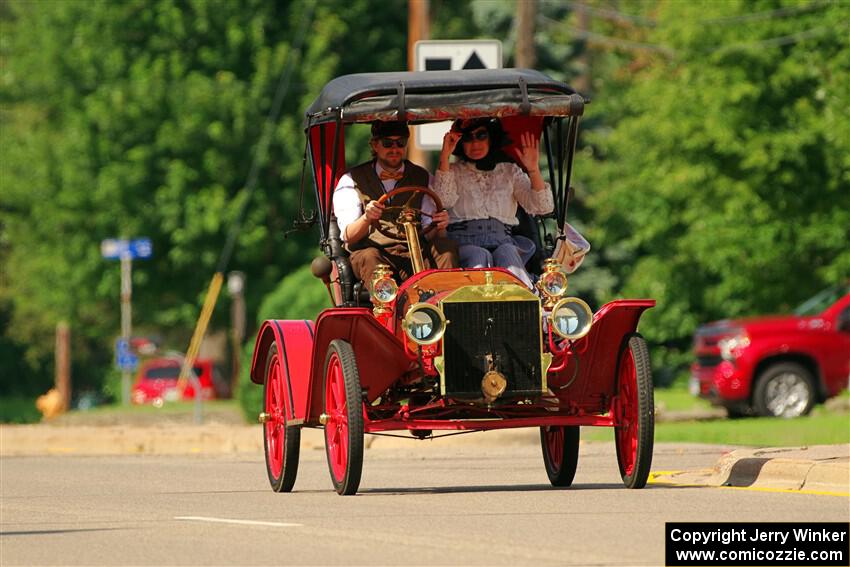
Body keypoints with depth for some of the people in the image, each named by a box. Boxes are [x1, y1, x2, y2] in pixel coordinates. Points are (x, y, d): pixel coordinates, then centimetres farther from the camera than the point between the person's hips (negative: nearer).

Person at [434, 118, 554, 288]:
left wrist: (533, 169, -4)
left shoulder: (509, 171, 22)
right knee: (479, 256, -35)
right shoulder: (453, 171, 20)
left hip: (501, 241, 0)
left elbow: (542, 207, 9)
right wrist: (444, 156, -7)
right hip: (463, 243, 0)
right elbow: (444, 200, -3)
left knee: (506, 254, -35)